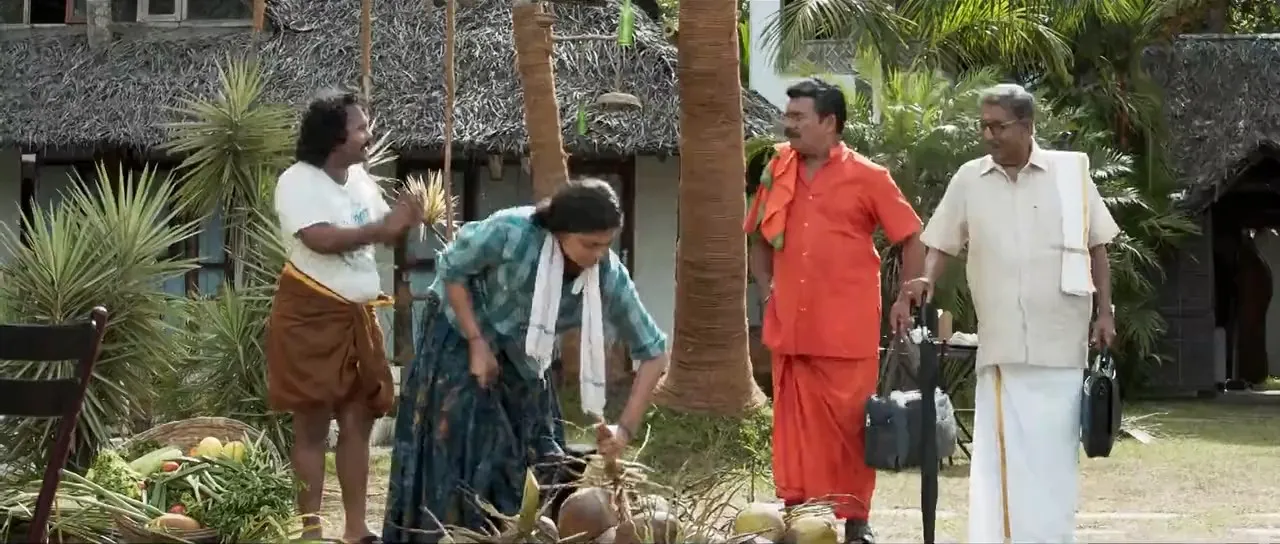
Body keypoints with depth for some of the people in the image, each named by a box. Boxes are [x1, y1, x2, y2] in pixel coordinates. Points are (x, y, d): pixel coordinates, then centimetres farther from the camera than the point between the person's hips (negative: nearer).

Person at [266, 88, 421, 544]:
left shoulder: (359, 177, 10)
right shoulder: (298, 181, -14)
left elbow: (379, 229, 18)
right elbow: (320, 238, -27)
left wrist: (403, 218, -4)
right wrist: (381, 229, -23)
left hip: (358, 316, 8)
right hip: (311, 316, -8)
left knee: (358, 421, 9)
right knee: (312, 426, -3)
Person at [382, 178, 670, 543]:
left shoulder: (609, 277, -26)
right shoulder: (510, 231, -35)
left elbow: (653, 353, -18)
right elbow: (450, 270, -19)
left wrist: (626, 427, -26)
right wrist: (478, 345, -19)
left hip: (522, 357, 4)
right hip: (460, 337, -4)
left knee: (531, 458, 3)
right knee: (460, 452, -8)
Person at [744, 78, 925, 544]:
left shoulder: (866, 177, -3)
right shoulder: (777, 172, 9)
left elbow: (912, 239, 1)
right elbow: (760, 239, 22)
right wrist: (767, 288, 10)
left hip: (847, 330, -4)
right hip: (790, 326, 4)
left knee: (848, 425, 1)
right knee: (796, 425, 7)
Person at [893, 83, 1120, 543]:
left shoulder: (1070, 171, 1)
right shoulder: (968, 179, 5)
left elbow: (1096, 245, 6)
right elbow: (943, 243, 10)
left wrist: (1105, 312, 1)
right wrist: (925, 281, -10)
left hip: (1060, 338, -1)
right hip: (1002, 341, 1)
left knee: (1054, 449, 5)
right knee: (1000, 449, -4)